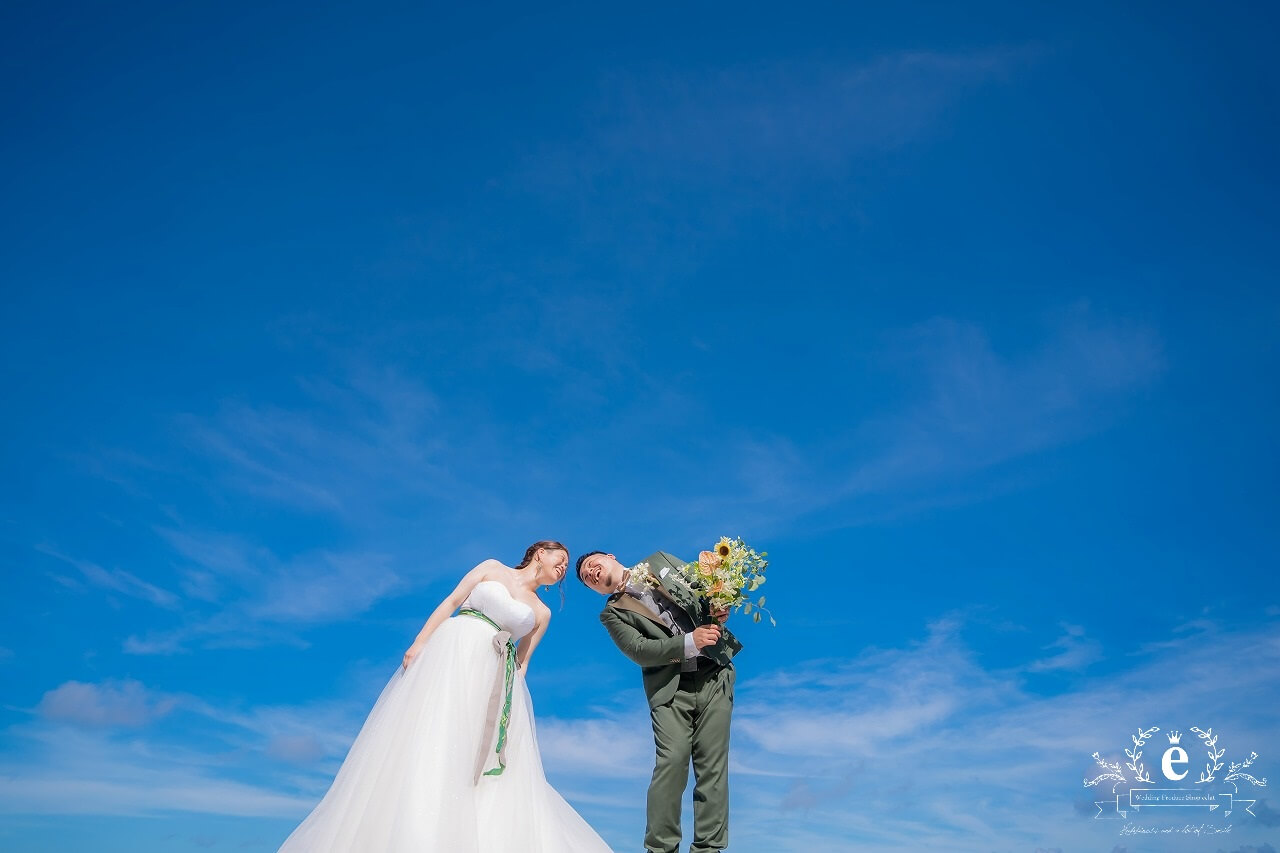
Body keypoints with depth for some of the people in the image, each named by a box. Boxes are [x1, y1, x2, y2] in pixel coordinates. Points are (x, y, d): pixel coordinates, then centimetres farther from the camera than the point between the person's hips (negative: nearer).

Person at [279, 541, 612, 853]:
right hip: (451, 654, -3)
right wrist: (419, 643, -9)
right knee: (430, 738, -14)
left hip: (495, 682, 4)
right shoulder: (493, 568, 12)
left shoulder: (542, 613, 19)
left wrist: (514, 698, 3)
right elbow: (450, 602, 4)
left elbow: (522, 663, 16)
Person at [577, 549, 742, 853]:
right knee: (671, 763, -13)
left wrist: (719, 608, -7)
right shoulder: (613, 613, 5)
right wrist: (689, 642, -19)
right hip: (671, 689, -1)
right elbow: (640, 651, -9)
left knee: (713, 766, 1)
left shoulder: (660, 561, 12)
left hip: (715, 677, 2)